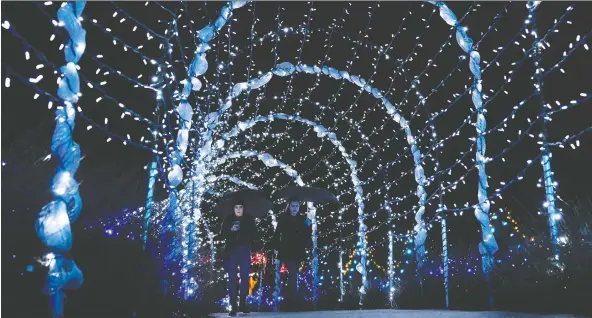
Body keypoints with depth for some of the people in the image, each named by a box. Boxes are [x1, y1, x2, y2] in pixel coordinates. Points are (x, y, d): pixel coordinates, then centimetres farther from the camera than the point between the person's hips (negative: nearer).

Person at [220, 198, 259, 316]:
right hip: (231, 250, 0)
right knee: (232, 278, -2)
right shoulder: (228, 220, 4)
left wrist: (252, 243, -15)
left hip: (244, 250, 0)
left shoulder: (249, 219, 4)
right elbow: (223, 235, -3)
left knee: (245, 276, -3)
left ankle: (243, 303, 10)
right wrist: (231, 230, -20)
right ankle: (233, 306, 0)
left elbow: (255, 235, 3)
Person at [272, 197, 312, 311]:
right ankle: (292, 301, -15)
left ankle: (290, 301, 26)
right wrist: (277, 247, -14)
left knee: (293, 275, 13)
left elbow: (307, 235, 7)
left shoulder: (303, 219, 7)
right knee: (293, 275, -16)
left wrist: (308, 227, -11)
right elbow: (277, 234, -3)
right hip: (287, 252, -4)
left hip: (298, 252, 4)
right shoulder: (283, 218, -2)